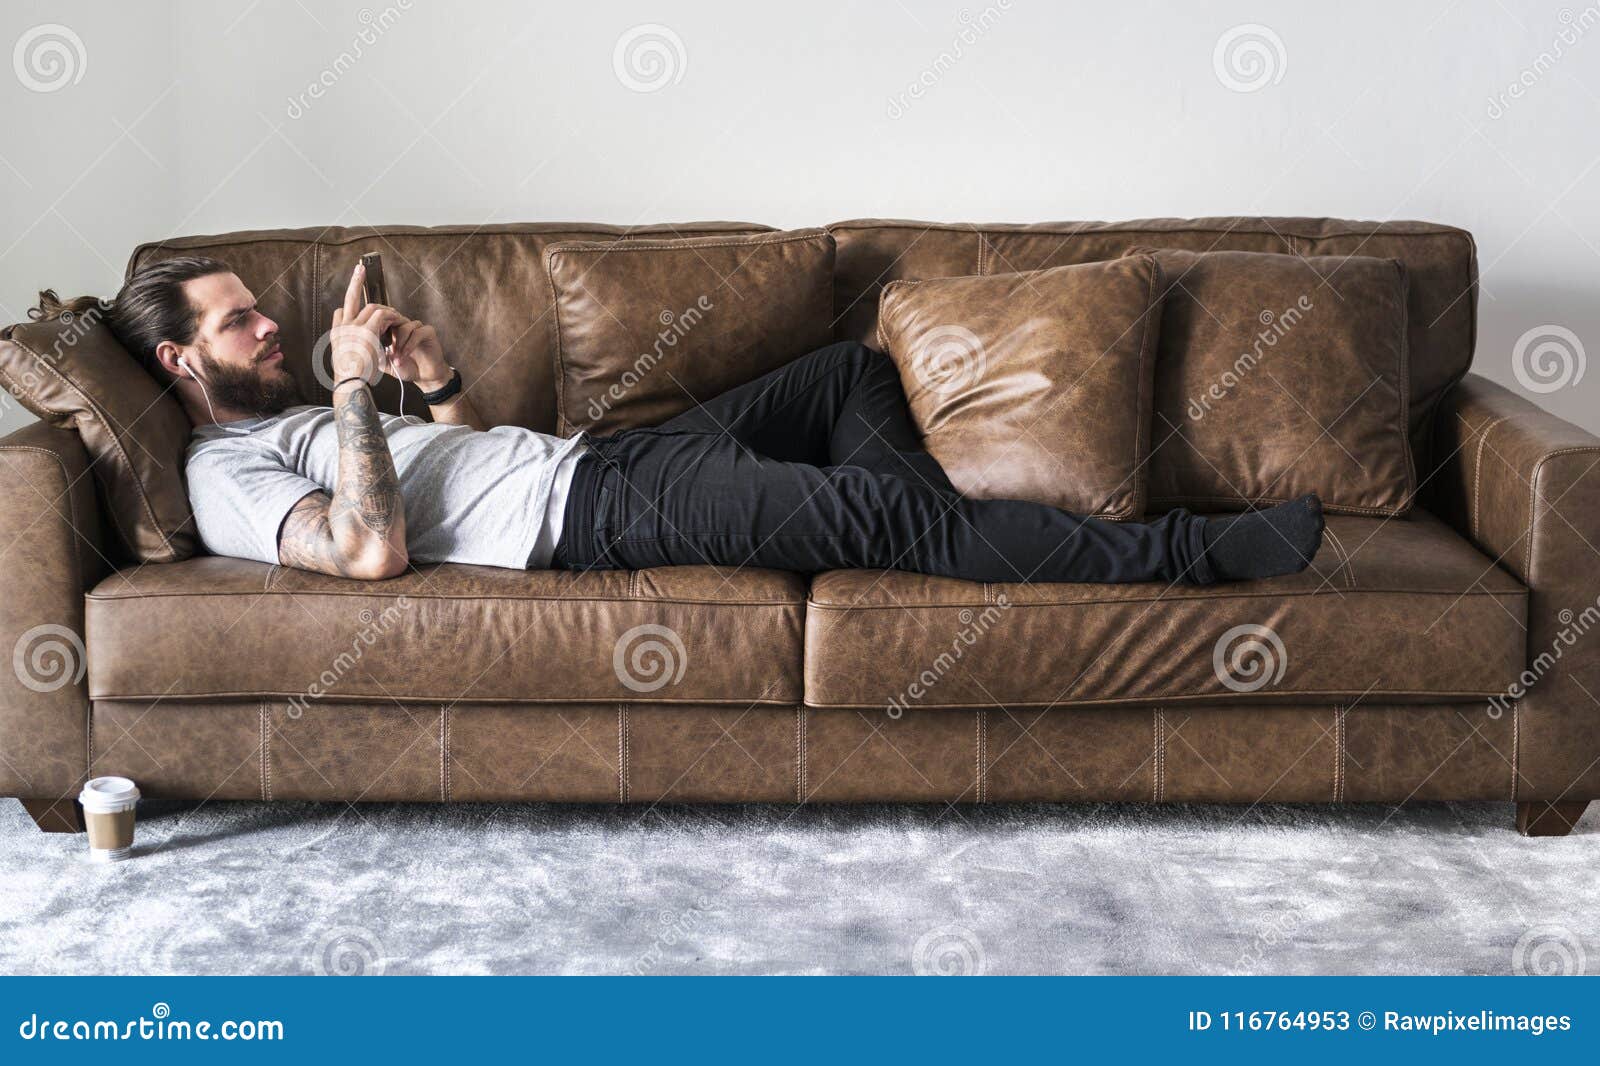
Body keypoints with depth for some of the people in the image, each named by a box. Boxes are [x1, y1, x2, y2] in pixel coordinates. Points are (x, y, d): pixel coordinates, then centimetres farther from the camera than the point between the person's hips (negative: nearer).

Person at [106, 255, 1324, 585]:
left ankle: (956, 555, 12)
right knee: (887, 506, -20)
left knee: (856, 369, 16)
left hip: (609, 457, 10)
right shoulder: (226, 475, -5)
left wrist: (438, 379, 11)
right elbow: (372, 550, -25)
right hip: (604, 512, -10)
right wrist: (358, 386, -19)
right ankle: (1191, 552, -15)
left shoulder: (296, 419, 24)